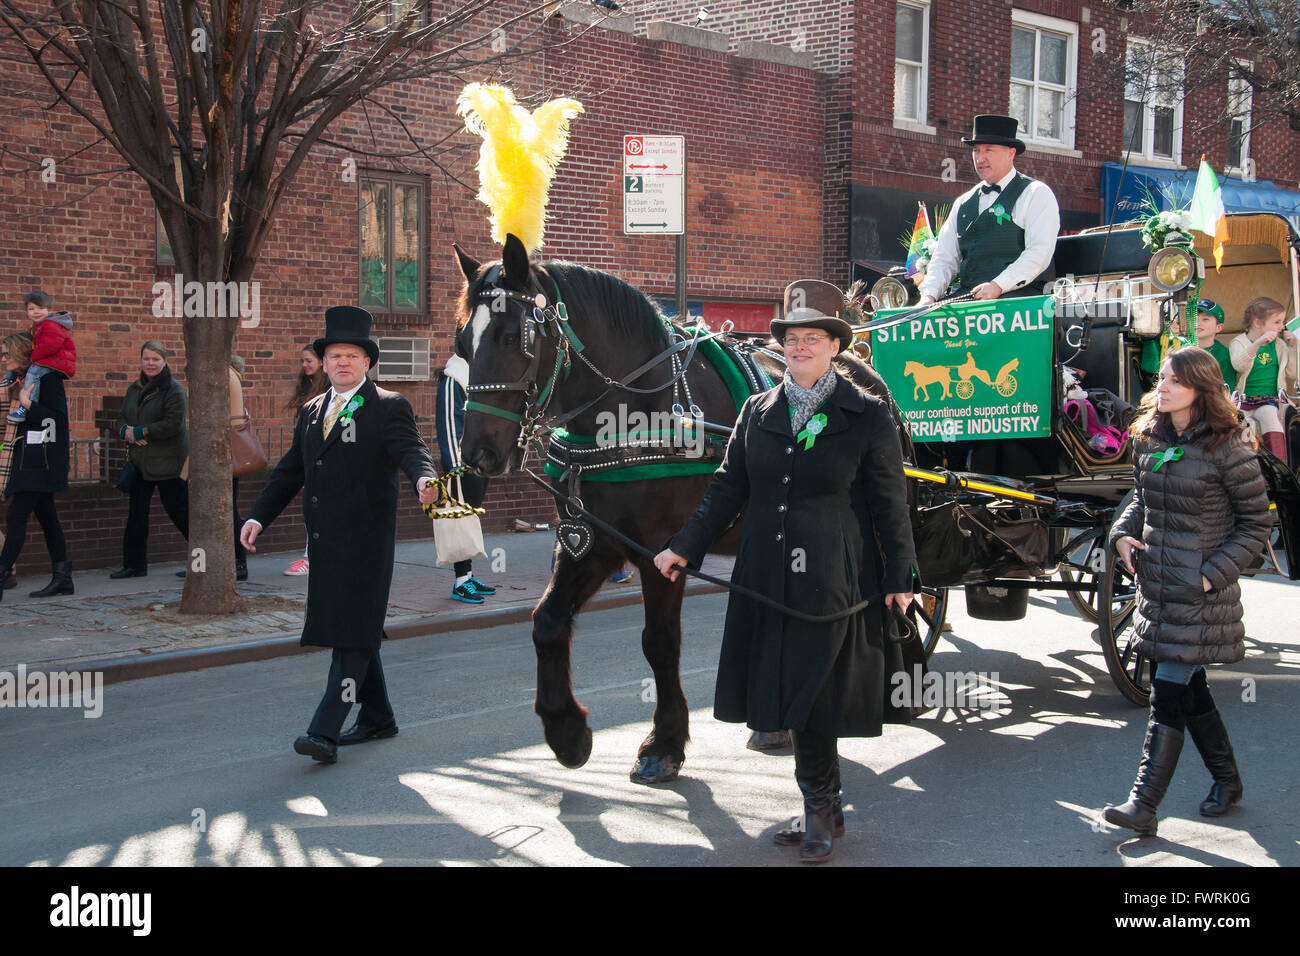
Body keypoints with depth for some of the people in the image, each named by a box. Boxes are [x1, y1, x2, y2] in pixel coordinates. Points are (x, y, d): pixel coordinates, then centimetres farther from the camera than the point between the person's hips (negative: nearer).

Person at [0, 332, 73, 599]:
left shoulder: (47, 378, -11)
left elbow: (59, 418, -17)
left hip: (40, 462, -9)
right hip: (26, 461, 9)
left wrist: (28, 404, -21)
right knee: (47, 517, 9)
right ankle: (62, 578, 13)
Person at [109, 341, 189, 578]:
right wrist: (125, 431, -7)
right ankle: (134, 565, 15)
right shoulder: (135, 388, 13)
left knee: (178, 510, -2)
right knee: (136, 512, 8)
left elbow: (173, 424, -19)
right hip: (140, 461, 7)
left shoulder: (174, 389, -10)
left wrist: (140, 432, -17)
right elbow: (122, 417, 16)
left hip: (168, 461, -7)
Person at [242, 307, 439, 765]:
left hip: (364, 542, -7)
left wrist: (424, 478, -44)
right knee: (352, 631, 15)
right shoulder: (312, 411, 16)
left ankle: (325, 732, -10)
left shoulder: (388, 407, -5)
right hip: (324, 541, 7)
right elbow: (290, 471, 18)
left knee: (354, 634, -8)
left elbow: (411, 449, -21)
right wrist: (258, 516, 7)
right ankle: (377, 716, 28)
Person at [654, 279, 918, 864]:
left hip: (831, 580, -4)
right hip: (765, 579, 5)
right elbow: (728, 488, 11)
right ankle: (822, 810, 24)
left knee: (812, 694, -5)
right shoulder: (757, 412, 9)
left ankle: (820, 809, 14)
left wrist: (900, 578, -3)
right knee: (783, 694, 9)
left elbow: (889, 505, -1)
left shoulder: (869, 417, -2)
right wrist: (683, 548, 5)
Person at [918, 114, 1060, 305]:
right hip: (967, 295, 5)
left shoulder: (1036, 193, 4)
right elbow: (944, 257, 17)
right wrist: (929, 295, -3)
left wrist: (998, 286, -21)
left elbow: (1040, 253, -9)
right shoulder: (963, 203, 22)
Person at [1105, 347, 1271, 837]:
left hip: (1201, 593, -6)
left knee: (1169, 696, -7)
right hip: (1157, 584, 6)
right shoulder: (1148, 439, 5)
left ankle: (1143, 805, -4)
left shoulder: (1226, 448, -13)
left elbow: (1257, 520, -6)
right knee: (1190, 689, 17)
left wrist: (1214, 574, -14)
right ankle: (1227, 779, 36)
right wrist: (1123, 533, 0)